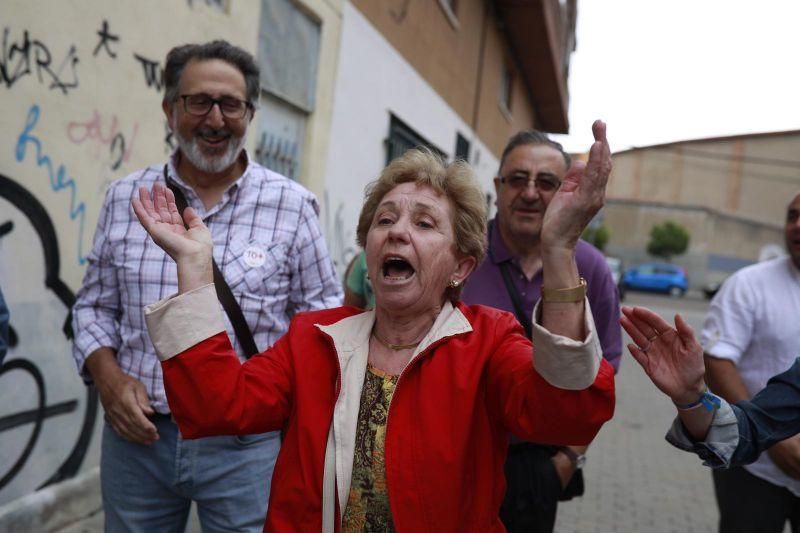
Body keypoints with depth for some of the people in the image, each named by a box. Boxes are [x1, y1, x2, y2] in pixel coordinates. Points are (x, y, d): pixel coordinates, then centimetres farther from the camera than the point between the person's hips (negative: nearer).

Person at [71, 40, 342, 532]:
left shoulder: (293, 205, -5)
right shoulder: (126, 198, 4)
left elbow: (323, 317, 0)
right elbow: (95, 306, 11)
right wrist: (108, 377, -5)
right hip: (137, 436, 3)